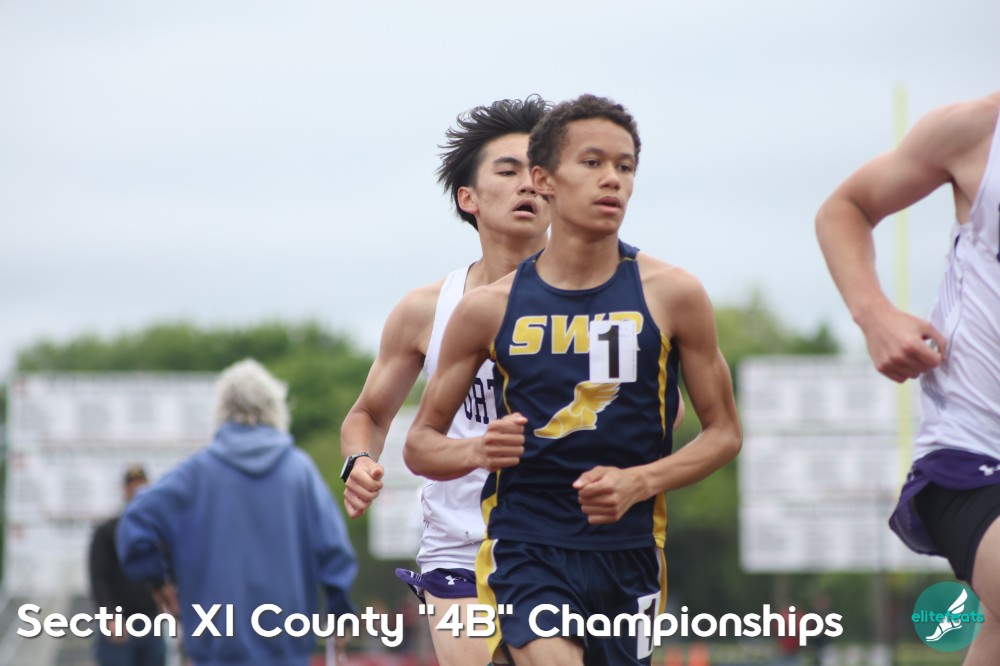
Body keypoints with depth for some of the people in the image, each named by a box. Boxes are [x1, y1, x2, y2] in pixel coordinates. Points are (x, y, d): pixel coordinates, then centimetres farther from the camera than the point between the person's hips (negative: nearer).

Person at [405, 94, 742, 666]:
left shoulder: (672, 294, 1)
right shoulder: (489, 308, 1)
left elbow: (724, 432, 6)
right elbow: (420, 444, 9)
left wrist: (639, 481, -11)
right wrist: (477, 452, -14)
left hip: (629, 553, 2)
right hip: (525, 548, -2)